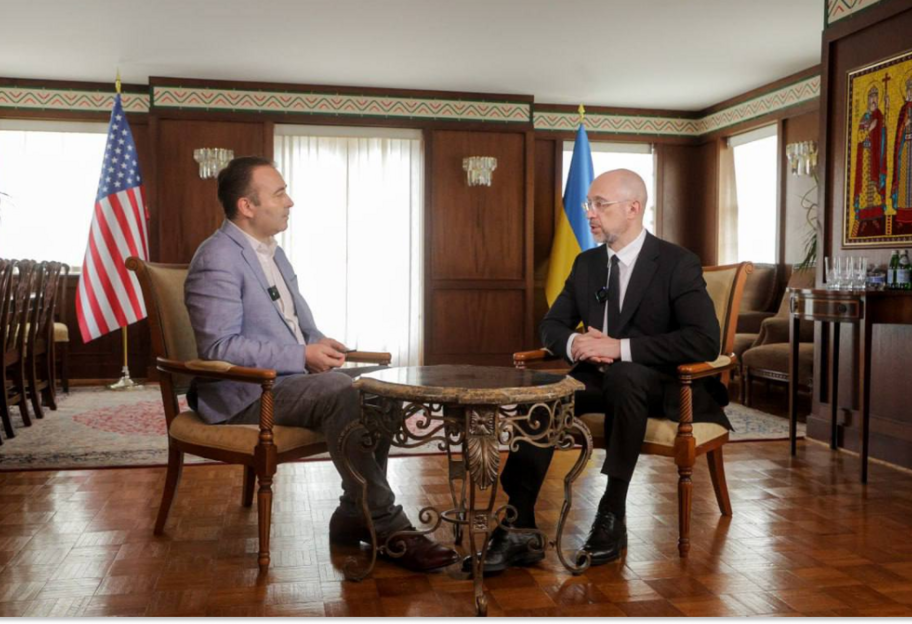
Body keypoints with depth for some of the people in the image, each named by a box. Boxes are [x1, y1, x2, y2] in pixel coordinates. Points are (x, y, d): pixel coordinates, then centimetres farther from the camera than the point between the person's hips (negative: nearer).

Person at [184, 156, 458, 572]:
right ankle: (389, 529, -24)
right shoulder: (218, 260, -13)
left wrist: (320, 346, -2)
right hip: (244, 393, -9)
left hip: (290, 377, 9)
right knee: (339, 392, -31)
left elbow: (301, 325, 21)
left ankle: (354, 517, -4)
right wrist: (303, 356, -21)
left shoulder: (273, 253, 17)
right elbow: (219, 348, -21)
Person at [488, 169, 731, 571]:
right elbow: (552, 325, 12)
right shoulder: (586, 263, 8)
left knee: (623, 376, -39)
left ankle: (612, 516, -29)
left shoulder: (678, 264, -10)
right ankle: (520, 530, -26)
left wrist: (621, 348, -28)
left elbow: (705, 341, -21)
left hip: (660, 385, -5)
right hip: (602, 377, 5)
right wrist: (574, 342, -15)